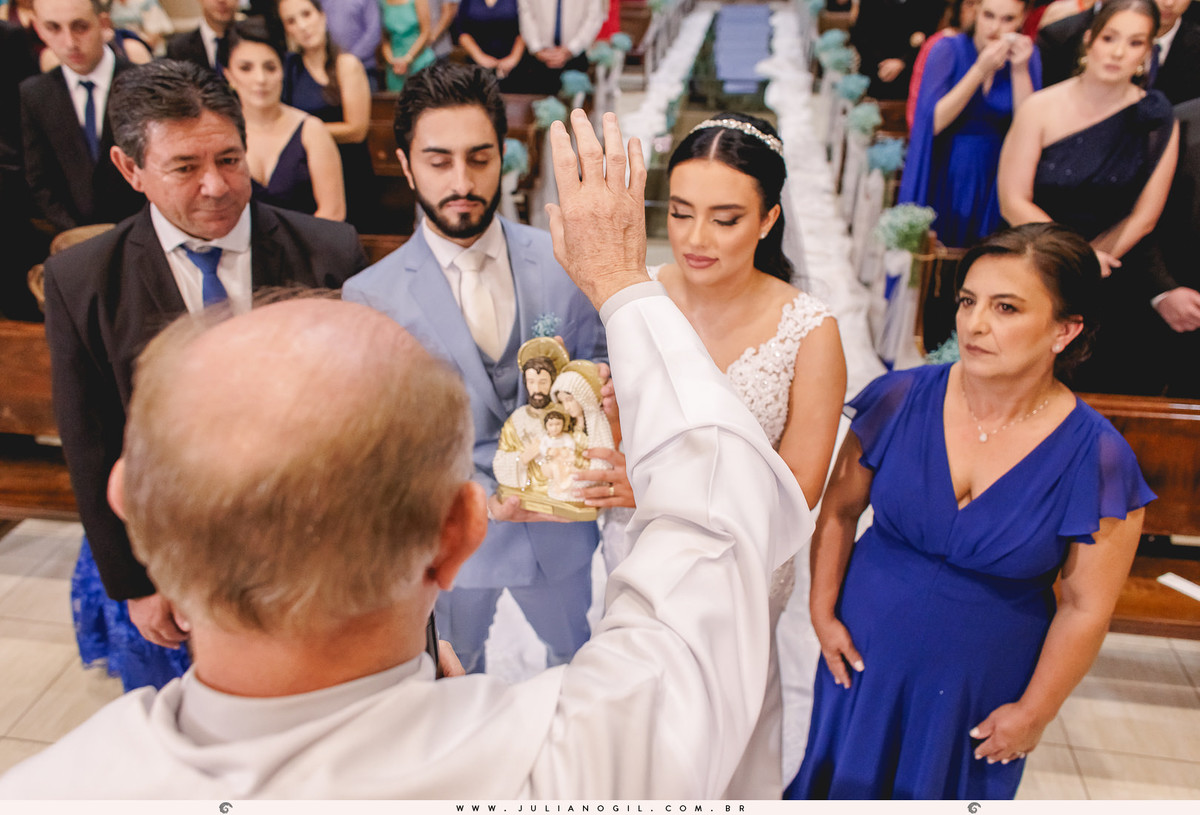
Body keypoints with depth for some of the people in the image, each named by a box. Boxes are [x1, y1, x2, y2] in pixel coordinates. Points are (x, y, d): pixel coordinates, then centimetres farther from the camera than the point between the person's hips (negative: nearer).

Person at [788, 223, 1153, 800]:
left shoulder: (1097, 459, -18)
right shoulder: (901, 400, -13)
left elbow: (1086, 609, -10)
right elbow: (839, 511, -2)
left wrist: (1033, 712, -4)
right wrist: (823, 613, 0)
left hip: (981, 685, -1)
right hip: (864, 652, 2)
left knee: (941, 789, 21)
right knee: (844, 783, 20)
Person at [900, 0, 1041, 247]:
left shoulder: (1026, 55, 1)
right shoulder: (949, 50, -7)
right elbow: (932, 122, -19)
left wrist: (1020, 70, -16)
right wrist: (980, 70, -23)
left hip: (990, 180, 3)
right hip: (943, 176, -2)